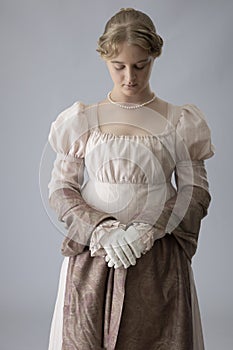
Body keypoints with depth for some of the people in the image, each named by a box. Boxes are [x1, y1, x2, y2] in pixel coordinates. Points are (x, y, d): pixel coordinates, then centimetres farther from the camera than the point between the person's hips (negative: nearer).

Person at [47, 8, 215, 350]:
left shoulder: (179, 123, 2)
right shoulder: (81, 121, 4)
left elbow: (196, 192, 0)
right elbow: (61, 190, 2)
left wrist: (146, 230, -15)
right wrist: (101, 230, -14)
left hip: (158, 258, 0)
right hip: (91, 256, 1)